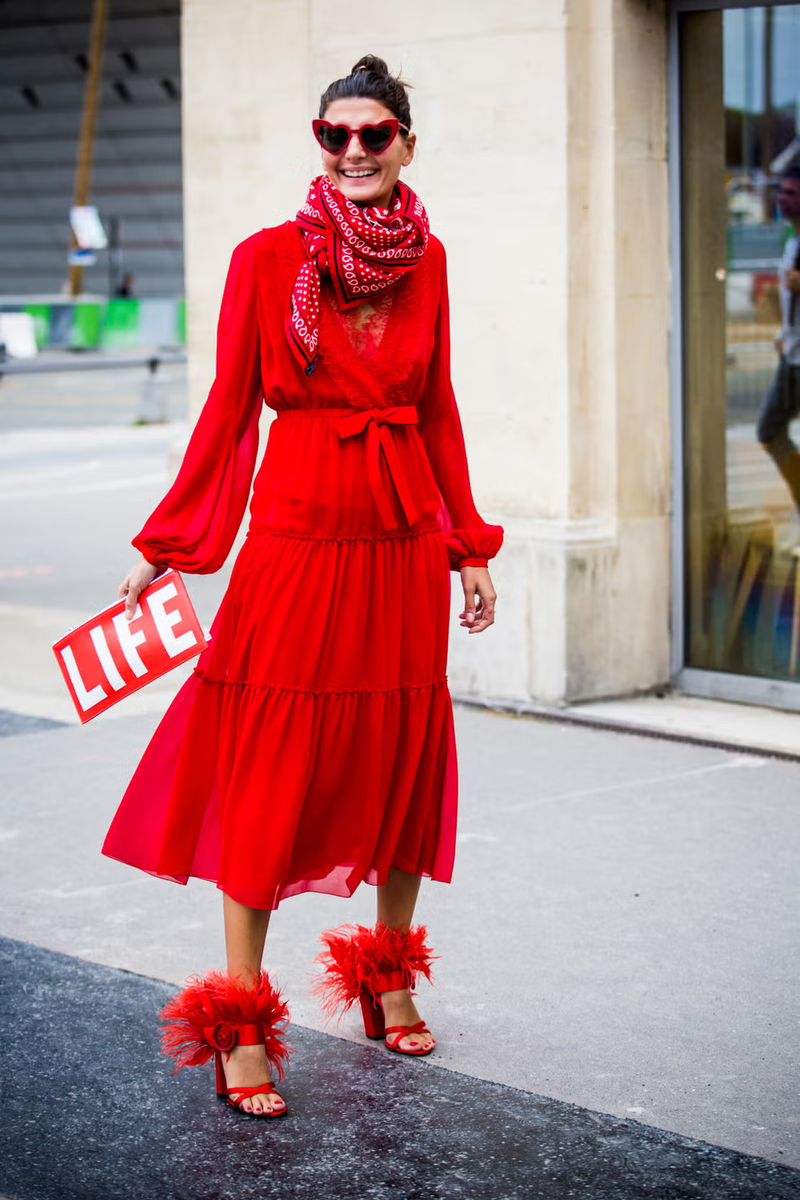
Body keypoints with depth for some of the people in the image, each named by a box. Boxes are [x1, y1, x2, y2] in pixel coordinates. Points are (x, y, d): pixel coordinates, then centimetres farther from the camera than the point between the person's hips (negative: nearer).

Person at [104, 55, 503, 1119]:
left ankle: (389, 982, 30)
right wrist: (167, 545, -2)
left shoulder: (425, 260, 7)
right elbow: (230, 408, -1)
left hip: (404, 546, 4)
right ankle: (241, 1024, 4)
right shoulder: (268, 258, -5)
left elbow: (438, 409, 13)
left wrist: (470, 545, 14)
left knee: (401, 765, 11)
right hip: (299, 538, -4)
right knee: (269, 775, -4)